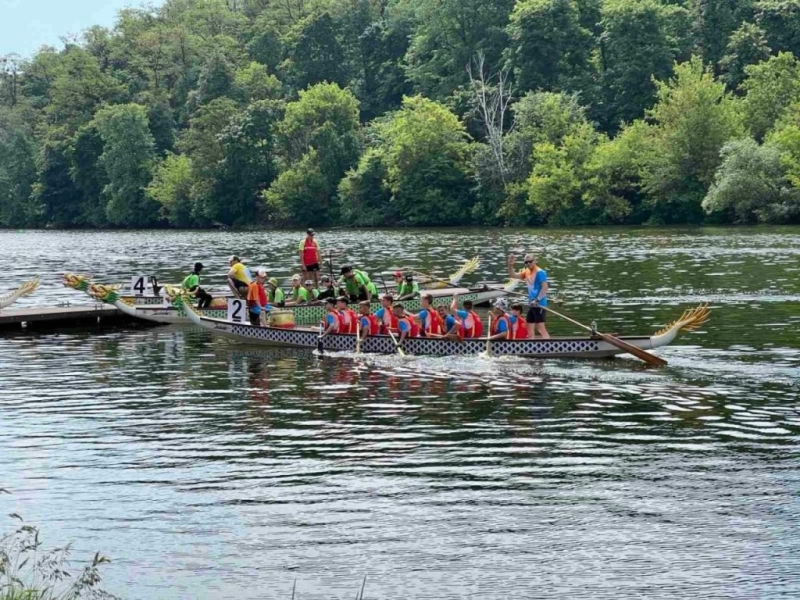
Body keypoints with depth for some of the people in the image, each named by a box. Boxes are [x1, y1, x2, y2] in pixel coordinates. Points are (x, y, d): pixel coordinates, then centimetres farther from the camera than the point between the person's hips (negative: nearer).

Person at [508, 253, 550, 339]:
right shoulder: (527, 272, 13)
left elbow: (545, 287, -20)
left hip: (539, 304, -9)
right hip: (532, 305, 9)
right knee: (530, 329, 10)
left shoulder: (540, 272, -12)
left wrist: (537, 300, -26)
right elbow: (513, 275, 19)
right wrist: (510, 265, 2)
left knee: (540, 328, -15)